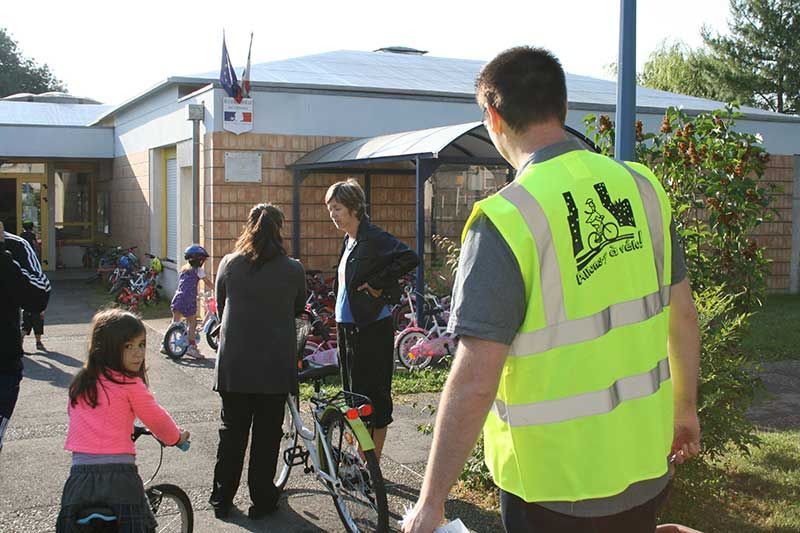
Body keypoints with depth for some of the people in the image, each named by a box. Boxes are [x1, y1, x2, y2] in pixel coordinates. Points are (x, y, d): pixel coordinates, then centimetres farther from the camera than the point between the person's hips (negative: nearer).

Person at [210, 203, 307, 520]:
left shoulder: (229, 264, -1)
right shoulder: (293, 270, -6)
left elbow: (220, 306, 11)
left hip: (234, 363, 2)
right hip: (275, 364, -2)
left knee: (232, 430, 13)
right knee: (267, 433, 8)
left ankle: (222, 499, 21)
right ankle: (261, 500, 15)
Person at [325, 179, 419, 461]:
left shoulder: (373, 238, -15)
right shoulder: (349, 240, 13)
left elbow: (409, 258, -29)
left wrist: (377, 284, -21)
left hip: (372, 329, -9)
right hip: (348, 327, 9)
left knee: (373, 396, -1)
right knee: (353, 395, 15)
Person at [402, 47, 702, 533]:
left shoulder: (505, 219, -21)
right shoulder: (642, 187, -4)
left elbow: (475, 380, -23)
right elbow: (683, 314, 6)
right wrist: (685, 408, 22)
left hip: (557, 489, -5)